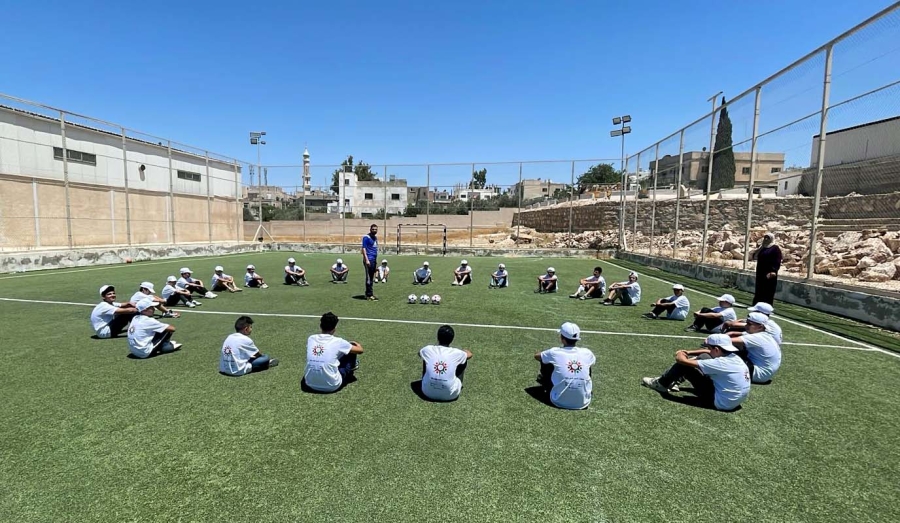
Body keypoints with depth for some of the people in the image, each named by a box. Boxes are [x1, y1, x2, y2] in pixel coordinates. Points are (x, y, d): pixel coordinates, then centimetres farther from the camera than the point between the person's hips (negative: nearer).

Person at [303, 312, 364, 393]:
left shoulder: (311, 339, -1)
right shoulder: (338, 342, -12)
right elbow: (360, 350, 3)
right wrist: (357, 344, 28)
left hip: (310, 385, 5)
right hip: (331, 386, -4)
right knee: (351, 353, 11)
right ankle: (349, 374, 40)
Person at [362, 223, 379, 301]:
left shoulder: (375, 237, 17)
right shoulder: (366, 237, -8)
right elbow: (364, 248, -13)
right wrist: (366, 260, -20)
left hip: (374, 259, 9)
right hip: (369, 259, -8)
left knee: (372, 277, 12)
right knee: (369, 278, -6)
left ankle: (368, 293, 20)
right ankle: (369, 295, -3)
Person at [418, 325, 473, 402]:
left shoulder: (428, 350, -5)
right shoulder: (456, 353, -7)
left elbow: (420, 353, 23)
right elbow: (469, 354, 18)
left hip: (428, 393, 2)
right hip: (450, 395, -1)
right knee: (464, 361, 14)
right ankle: (459, 386, 30)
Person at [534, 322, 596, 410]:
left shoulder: (555, 352, -10)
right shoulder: (586, 353, -4)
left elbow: (536, 356, 12)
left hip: (560, 402, -2)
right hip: (583, 403, 3)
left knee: (546, 362, 12)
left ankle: (546, 386, 37)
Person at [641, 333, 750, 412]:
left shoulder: (720, 363, -27)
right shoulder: (734, 357, -2)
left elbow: (682, 361, -24)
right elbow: (709, 353, 20)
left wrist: (680, 355, -1)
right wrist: (688, 353, 14)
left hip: (718, 402, -9)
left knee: (683, 364, -12)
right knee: (703, 357, 14)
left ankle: (661, 384, 11)